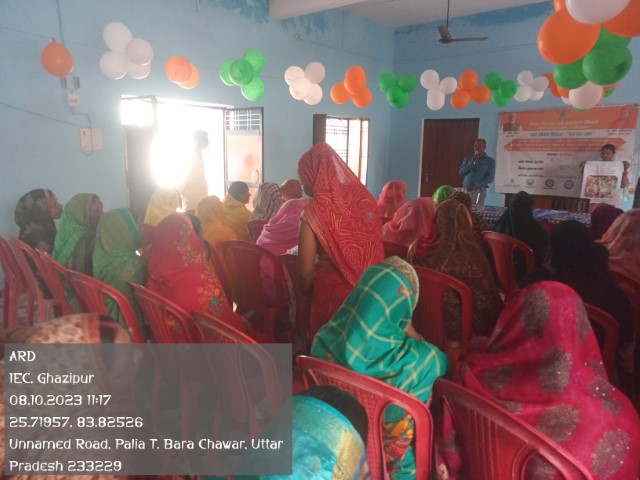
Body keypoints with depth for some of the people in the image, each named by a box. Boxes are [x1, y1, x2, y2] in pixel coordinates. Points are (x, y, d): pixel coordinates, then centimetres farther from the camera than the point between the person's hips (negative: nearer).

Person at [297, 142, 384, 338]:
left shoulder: (315, 210, -15)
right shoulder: (365, 197, -1)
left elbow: (306, 272, -10)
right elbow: (377, 252, 8)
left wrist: (308, 293, 9)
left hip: (334, 292, -4)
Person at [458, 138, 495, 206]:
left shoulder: (490, 161, 6)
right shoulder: (468, 158, 14)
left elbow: (490, 177, -3)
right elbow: (461, 172, 6)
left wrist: (476, 185, -15)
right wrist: (472, 162, -6)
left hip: (479, 191, -3)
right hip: (465, 190, 3)